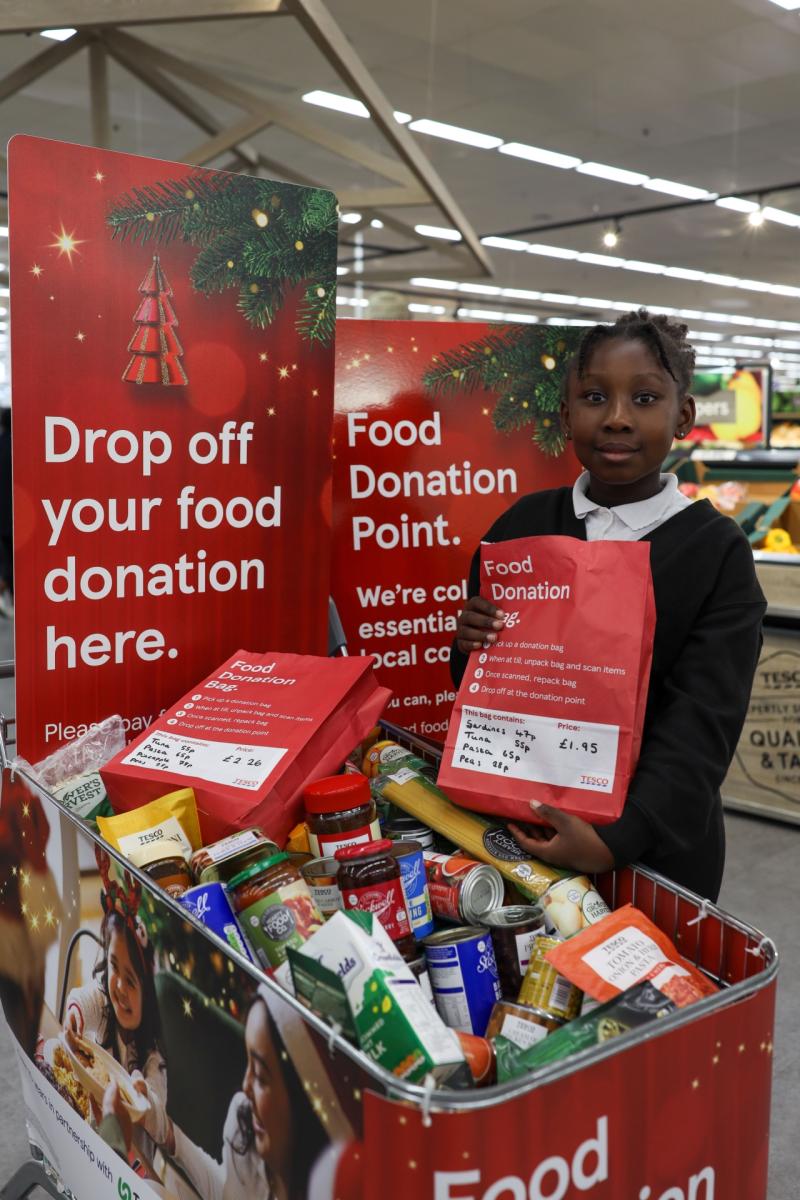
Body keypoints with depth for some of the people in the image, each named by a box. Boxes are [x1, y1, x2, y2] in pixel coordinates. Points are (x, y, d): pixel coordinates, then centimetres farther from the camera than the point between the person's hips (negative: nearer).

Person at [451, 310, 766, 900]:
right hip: (518, 826, 3)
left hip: (654, 848, -3)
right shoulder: (523, 522, -2)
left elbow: (700, 728, -19)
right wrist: (469, 646, -15)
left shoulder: (717, 552, -12)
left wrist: (614, 841, -30)